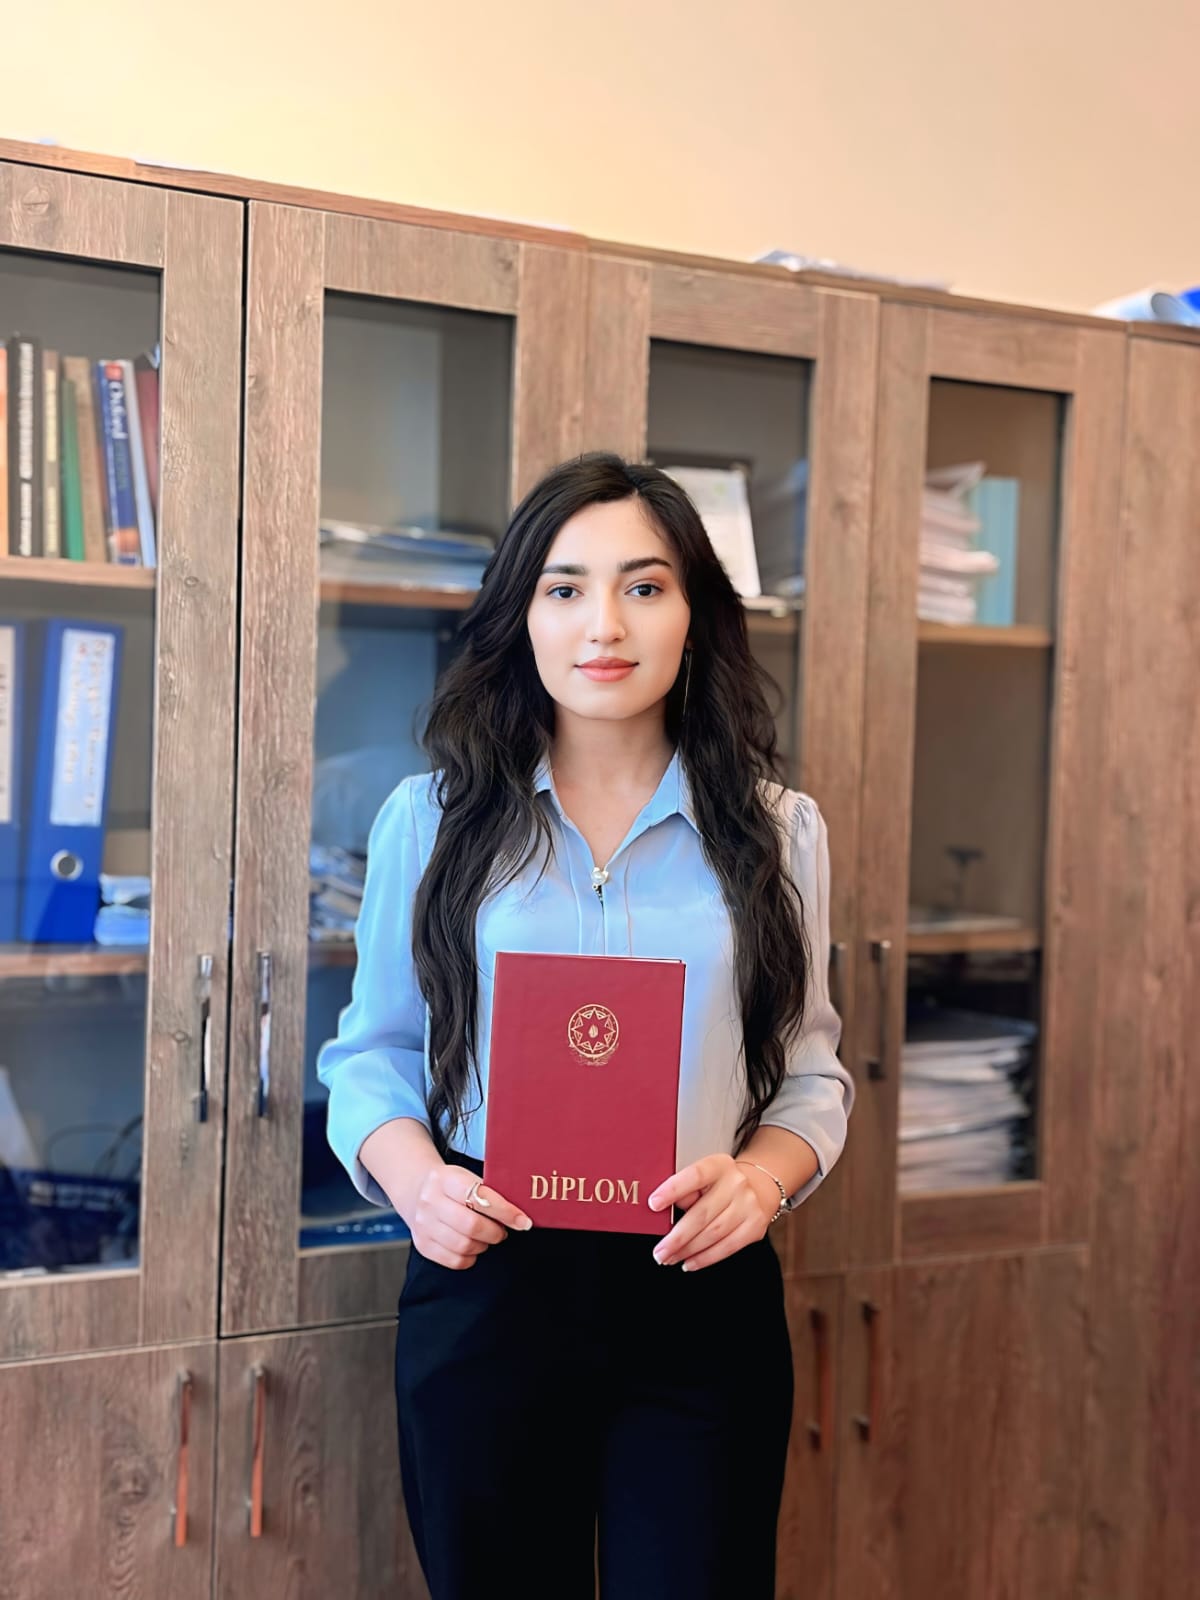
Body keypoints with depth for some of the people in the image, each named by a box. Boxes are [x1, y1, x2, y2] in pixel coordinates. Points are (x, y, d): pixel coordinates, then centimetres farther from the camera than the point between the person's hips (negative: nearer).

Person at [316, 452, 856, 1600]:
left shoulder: (776, 833, 3)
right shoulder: (431, 818, 2)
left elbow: (810, 1072, 7)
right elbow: (373, 1053, 6)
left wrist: (761, 1179, -13)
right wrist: (416, 1179, -12)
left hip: (704, 1296, 0)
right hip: (484, 1286, 0)